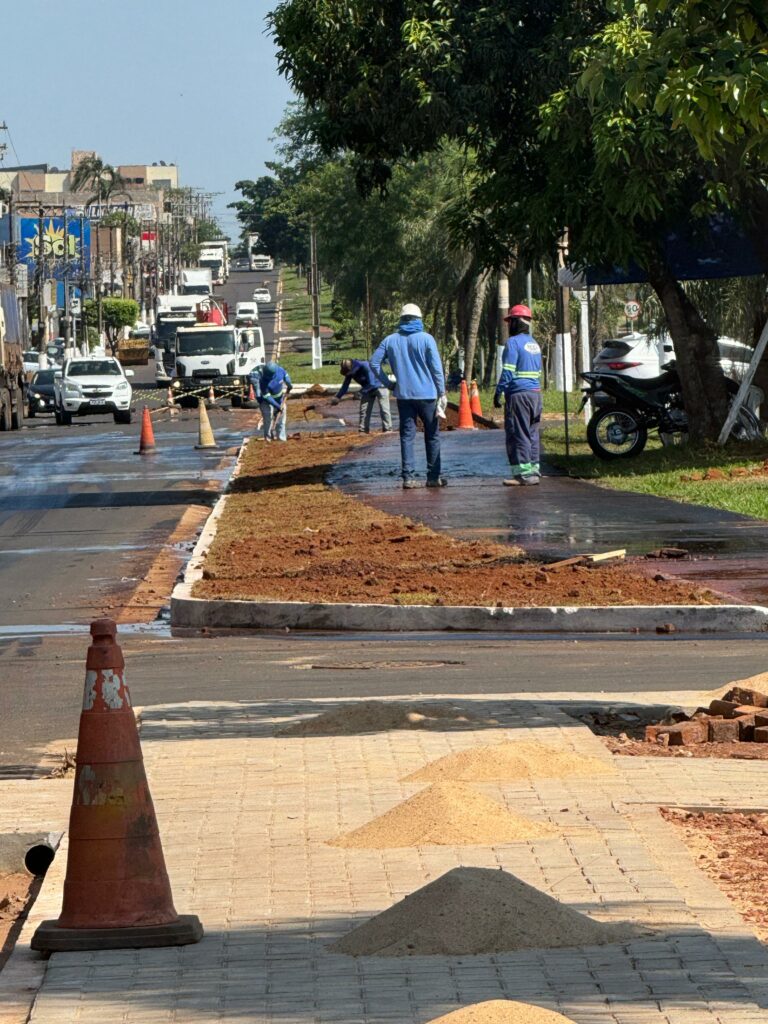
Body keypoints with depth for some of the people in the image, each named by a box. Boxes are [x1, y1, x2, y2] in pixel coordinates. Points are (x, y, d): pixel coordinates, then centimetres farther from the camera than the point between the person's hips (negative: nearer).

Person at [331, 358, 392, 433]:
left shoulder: (365, 366, -33)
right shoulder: (349, 371, -12)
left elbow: (372, 383, -31)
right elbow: (345, 385, -6)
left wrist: (362, 391, -28)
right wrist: (337, 397, -14)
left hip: (379, 386, -7)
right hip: (368, 389, 7)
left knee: (383, 409, -8)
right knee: (364, 410, 0)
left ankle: (387, 429, -3)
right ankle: (363, 430, 4)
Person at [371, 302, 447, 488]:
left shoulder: (390, 340, 3)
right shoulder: (426, 339, -6)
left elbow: (374, 363, 4)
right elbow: (436, 367, -7)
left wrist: (387, 383, 10)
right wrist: (441, 392, -1)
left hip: (403, 395, 3)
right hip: (426, 394, -3)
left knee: (407, 435, 6)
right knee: (432, 435, 7)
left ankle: (408, 477, -1)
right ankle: (434, 476, 6)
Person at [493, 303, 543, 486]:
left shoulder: (513, 342, -9)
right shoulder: (534, 344, 17)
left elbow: (508, 371, -15)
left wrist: (498, 392, -11)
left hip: (519, 394, -9)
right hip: (536, 393, 9)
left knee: (517, 433, -7)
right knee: (532, 433, 13)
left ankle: (523, 473, -10)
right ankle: (534, 469, 14)